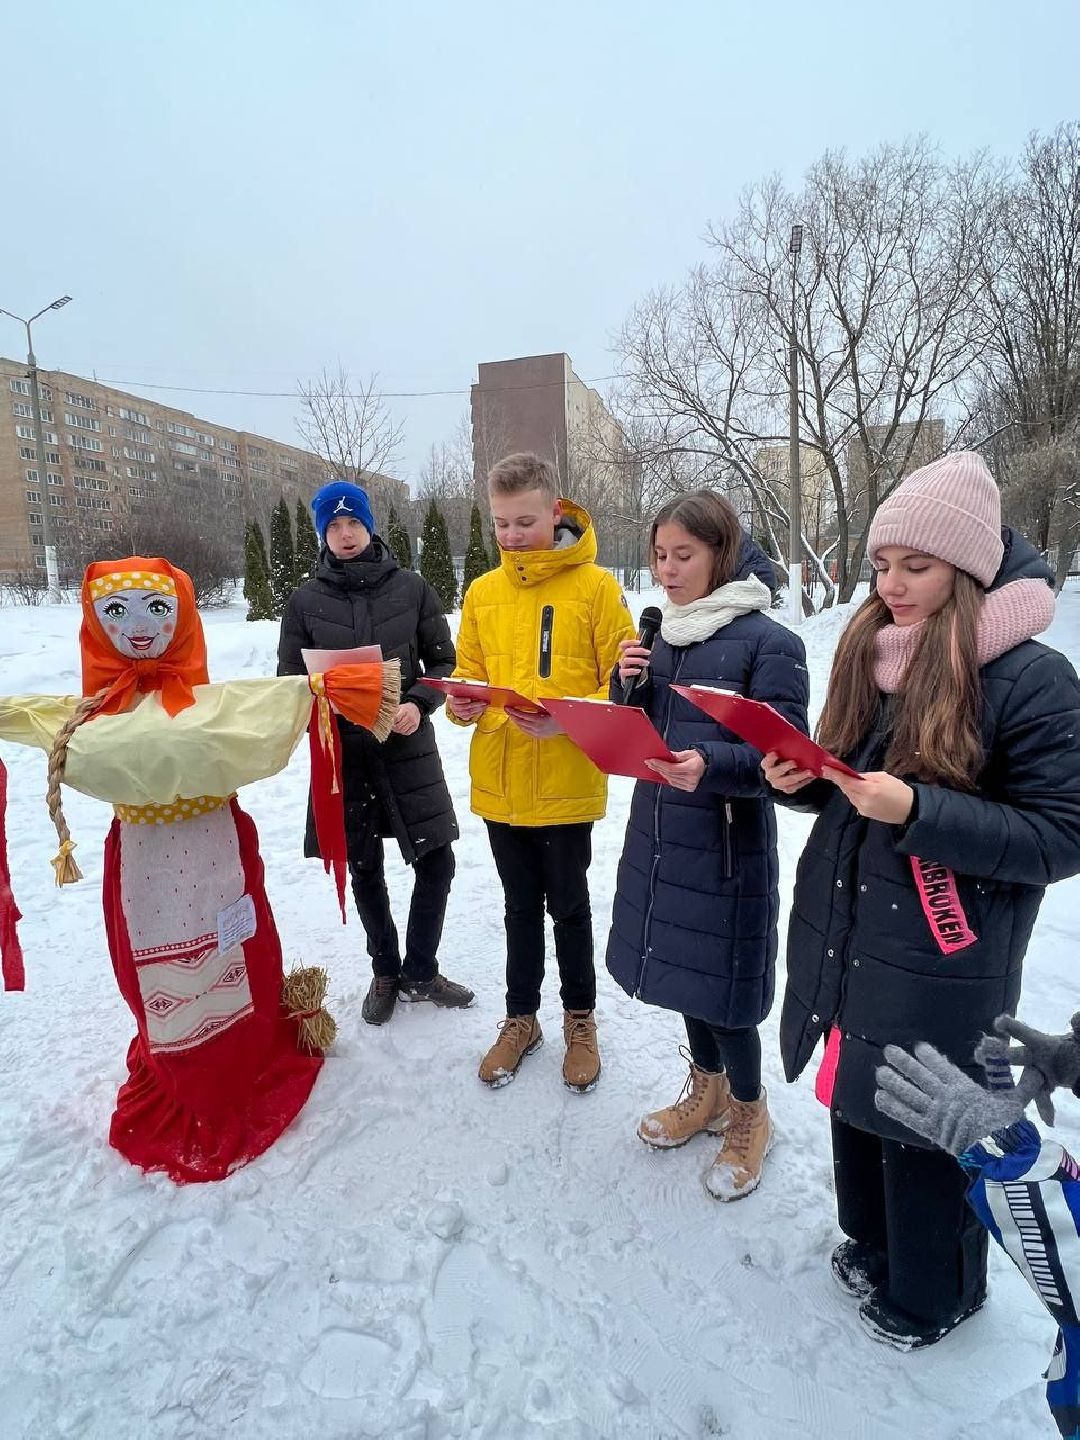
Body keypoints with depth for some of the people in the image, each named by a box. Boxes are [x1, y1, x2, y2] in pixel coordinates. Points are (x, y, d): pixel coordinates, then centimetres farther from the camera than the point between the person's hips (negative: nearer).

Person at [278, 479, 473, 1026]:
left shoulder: (411, 587, 1)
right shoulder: (305, 599, 2)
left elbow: (443, 661, 4)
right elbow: (290, 678, 5)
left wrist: (419, 704, -15)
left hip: (408, 746, 0)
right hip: (343, 753, 1)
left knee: (436, 862, 2)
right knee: (364, 869, 13)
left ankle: (419, 971, 26)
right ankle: (386, 971, 35)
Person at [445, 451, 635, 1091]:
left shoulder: (597, 585, -7)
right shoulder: (482, 592, 6)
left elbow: (623, 684, -8)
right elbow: (469, 675, 12)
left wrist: (566, 720, -24)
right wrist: (463, 703, -11)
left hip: (567, 784, -3)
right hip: (499, 783, 4)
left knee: (568, 906, 14)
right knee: (521, 907, 19)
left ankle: (581, 1020, 37)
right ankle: (521, 1018, 38)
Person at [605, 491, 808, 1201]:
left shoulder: (770, 642, -12)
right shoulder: (662, 639, 6)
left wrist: (711, 765, -32)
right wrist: (629, 687, -8)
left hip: (727, 849, -6)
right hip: (657, 838, 7)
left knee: (722, 988, 6)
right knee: (679, 970, 20)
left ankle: (750, 1115, 36)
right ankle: (708, 1091, 45)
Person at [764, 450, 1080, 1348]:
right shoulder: (869, 652, 4)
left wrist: (917, 811, -26)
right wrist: (803, 780, -8)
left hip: (938, 968, -6)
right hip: (840, 938, 6)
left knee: (926, 1131, 14)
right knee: (855, 1100, 23)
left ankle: (934, 1291, 43)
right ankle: (871, 1242, 51)